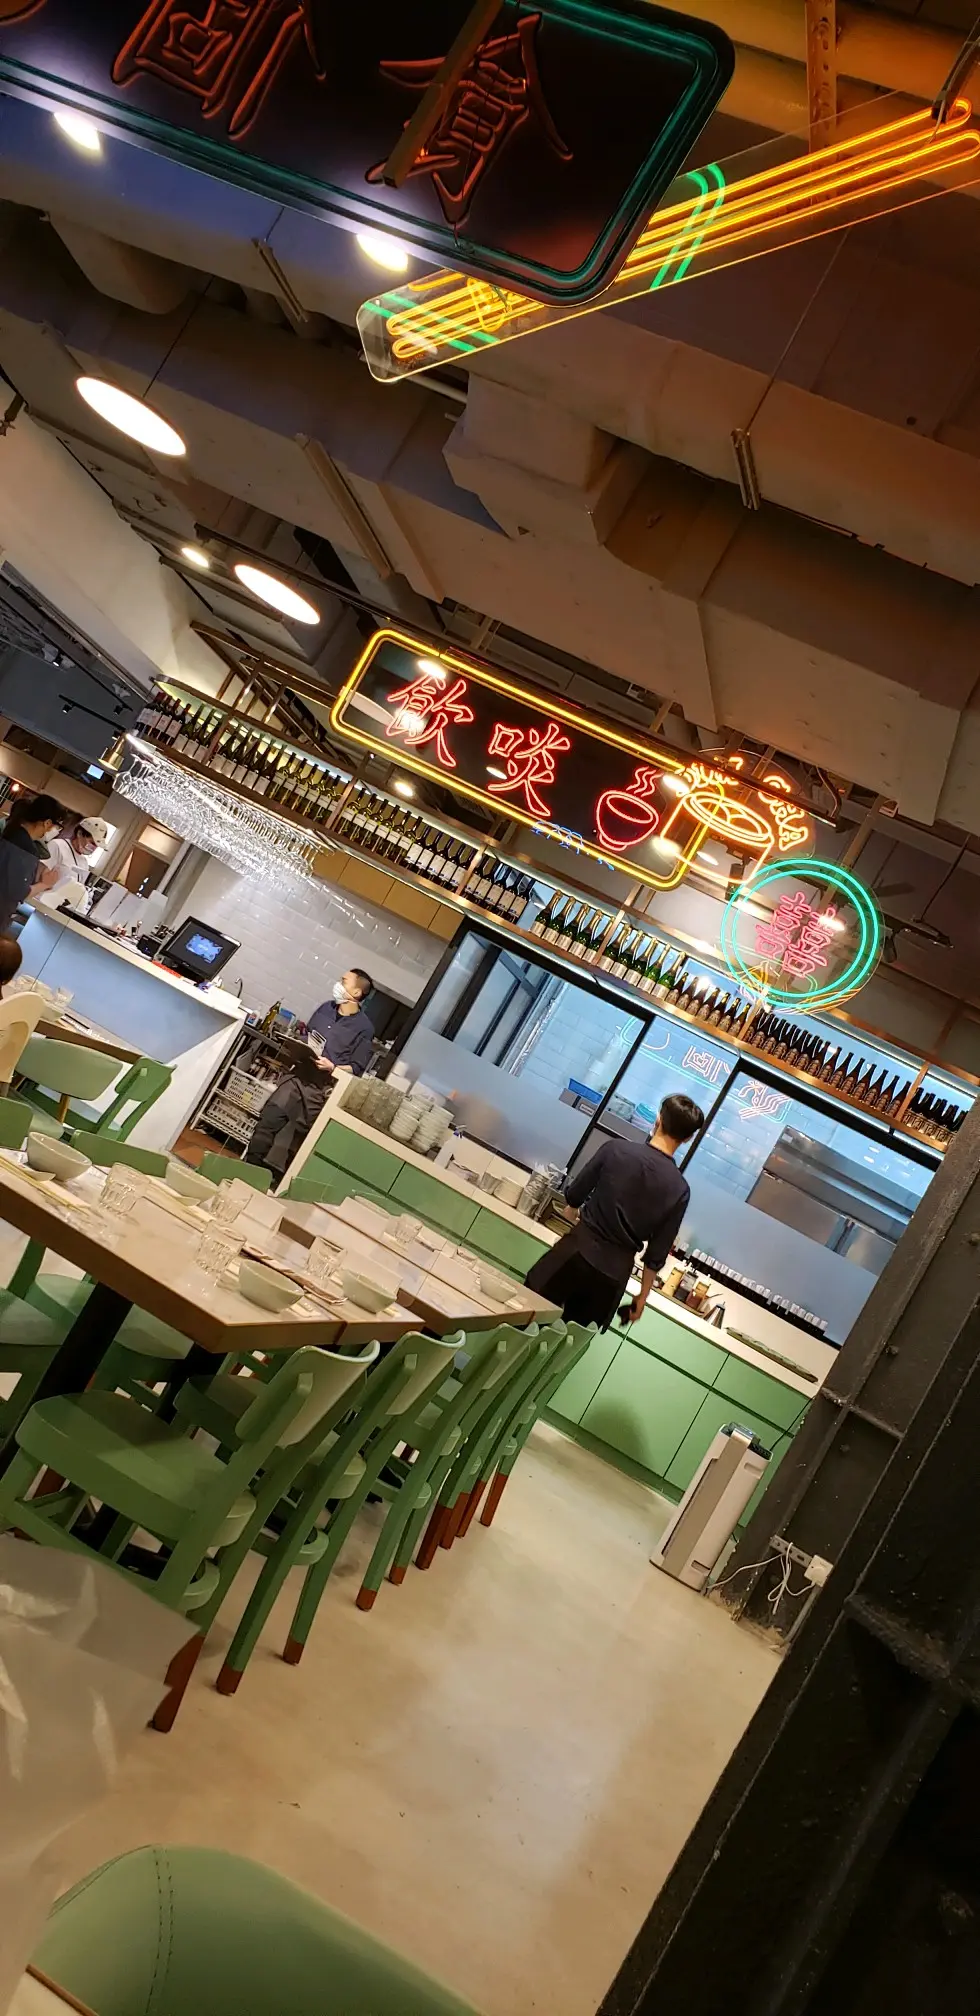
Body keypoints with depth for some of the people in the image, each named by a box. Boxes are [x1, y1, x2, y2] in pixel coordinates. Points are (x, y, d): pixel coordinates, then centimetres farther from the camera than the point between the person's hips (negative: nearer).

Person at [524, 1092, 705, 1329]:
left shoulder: (616, 1149, -11)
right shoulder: (679, 1189, -7)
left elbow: (573, 1196, -1)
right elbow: (656, 1255, -1)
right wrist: (643, 1296, 13)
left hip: (577, 1252, -1)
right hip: (614, 1274, 2)